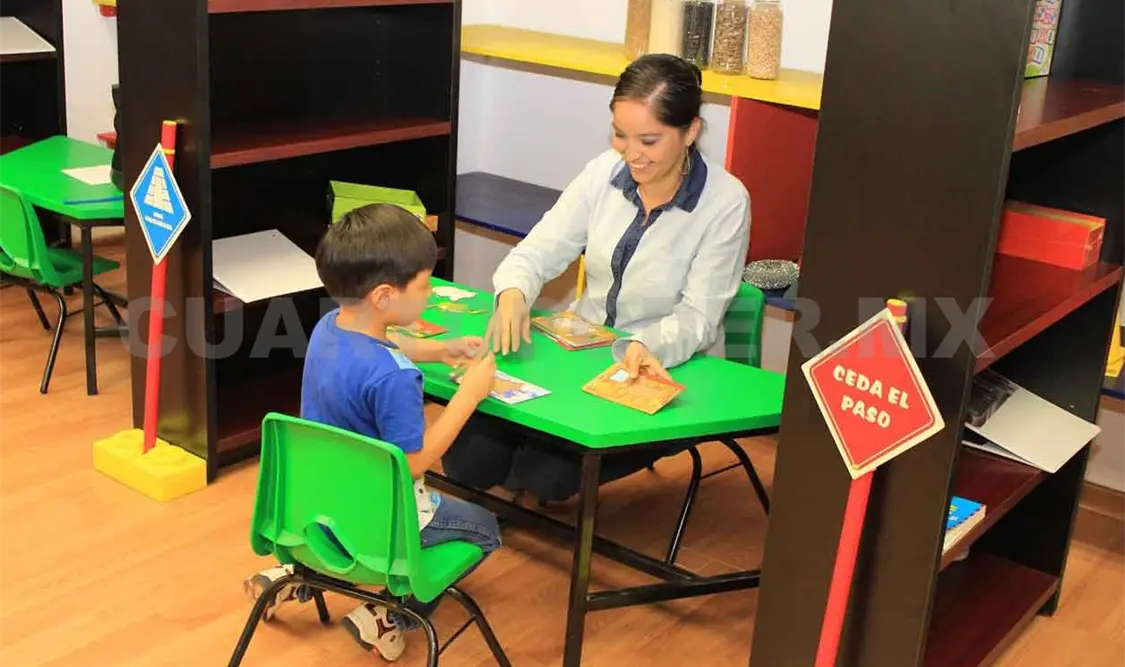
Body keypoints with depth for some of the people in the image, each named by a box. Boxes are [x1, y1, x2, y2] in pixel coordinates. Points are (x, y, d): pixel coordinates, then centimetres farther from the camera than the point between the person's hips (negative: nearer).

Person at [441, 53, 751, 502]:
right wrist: (513, 292, -26)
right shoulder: (605, 171, -3)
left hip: (668, 372, -3)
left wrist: (646, 346, -37)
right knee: (467, 458, -15)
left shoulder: (726, 202, -15)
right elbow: (538, 251, -2)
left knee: (549, 473, -24)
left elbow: (698, 317, -14)